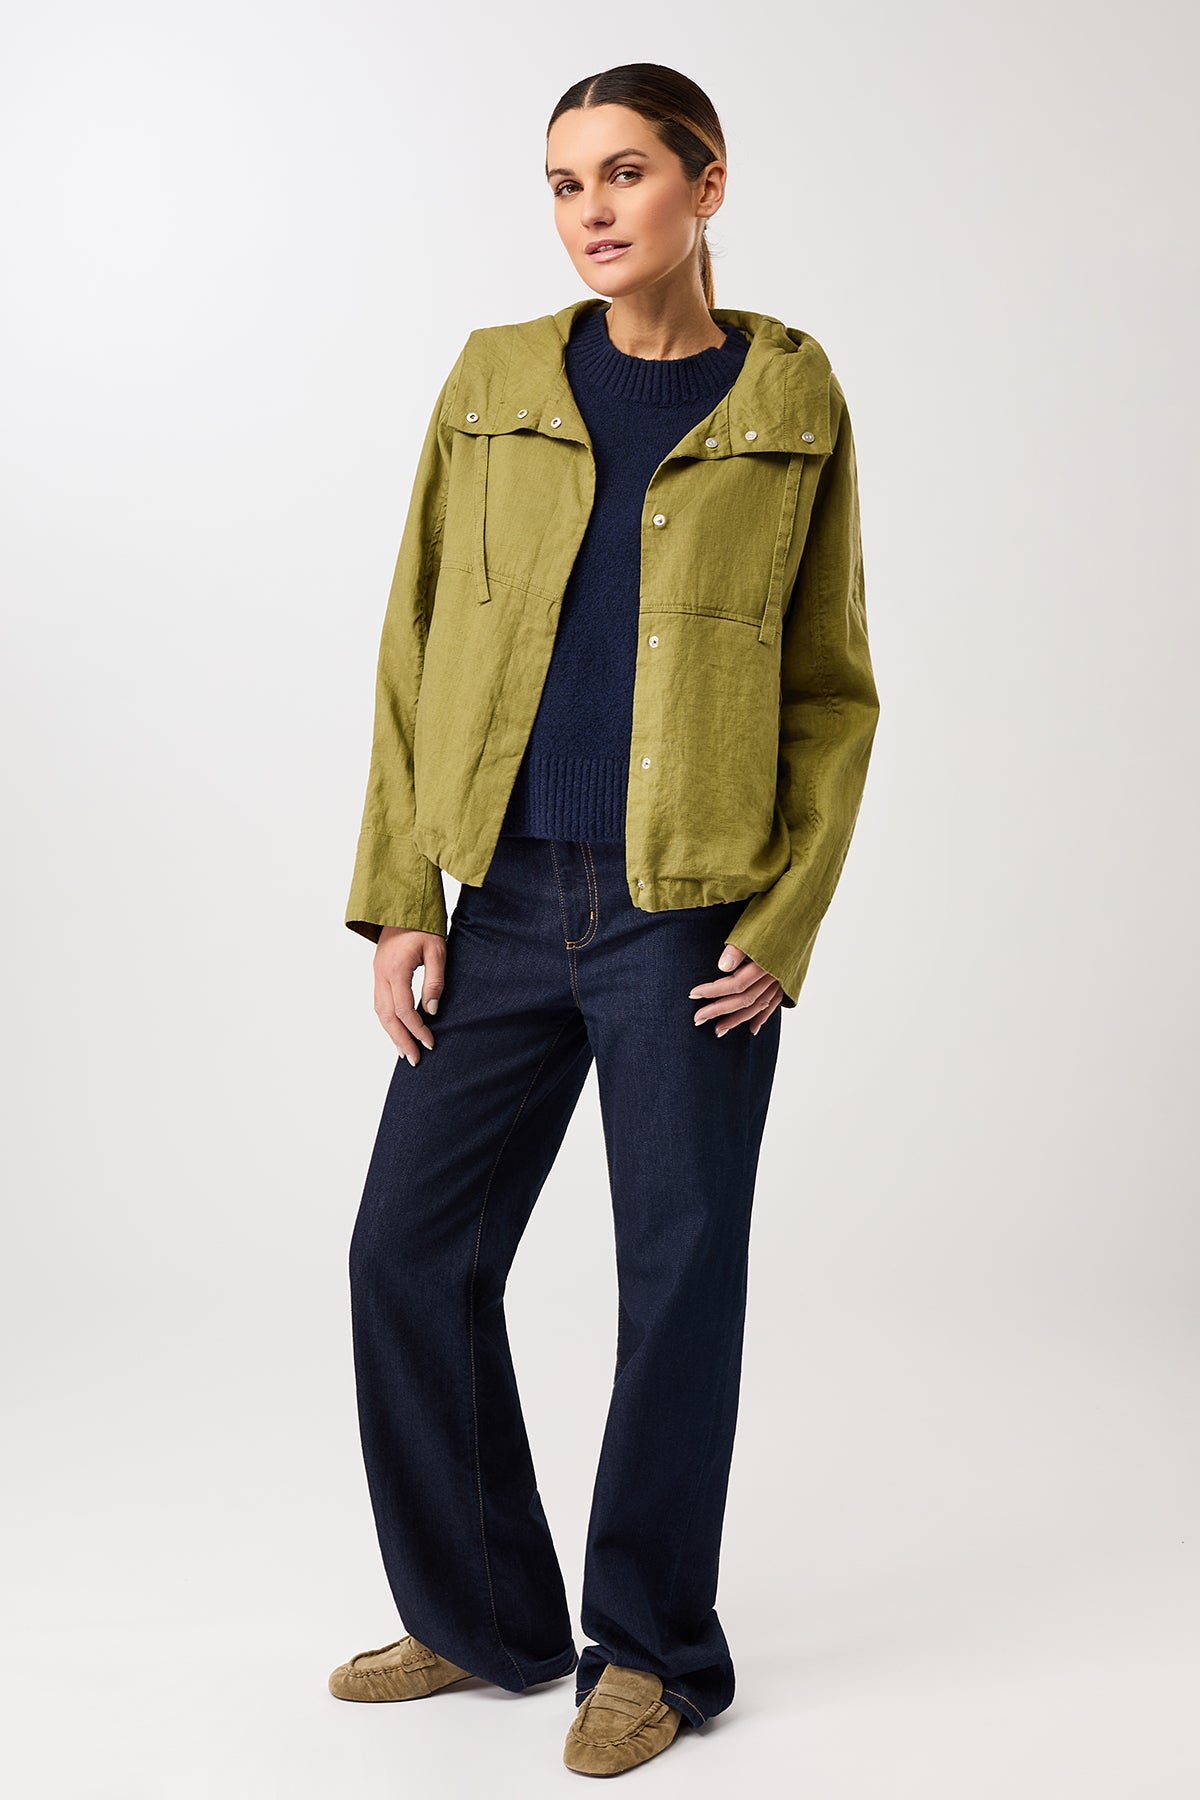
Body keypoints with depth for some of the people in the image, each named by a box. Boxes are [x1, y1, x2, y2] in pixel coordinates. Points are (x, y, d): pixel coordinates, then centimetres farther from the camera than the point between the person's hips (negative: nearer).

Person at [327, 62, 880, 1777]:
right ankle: (482, 1617, 25)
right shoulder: (496, 382, 7)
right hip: (513, 904, 3)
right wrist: (397, 900, 1)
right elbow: (416, 653, 8)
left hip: (695, 914, -3)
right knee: (409, 1251, 5)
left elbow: (833, 689, 3)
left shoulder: (792, 398, 2)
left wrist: (786, 926, -7)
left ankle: (650, 1651, 22)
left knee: (680, 1276, 3)